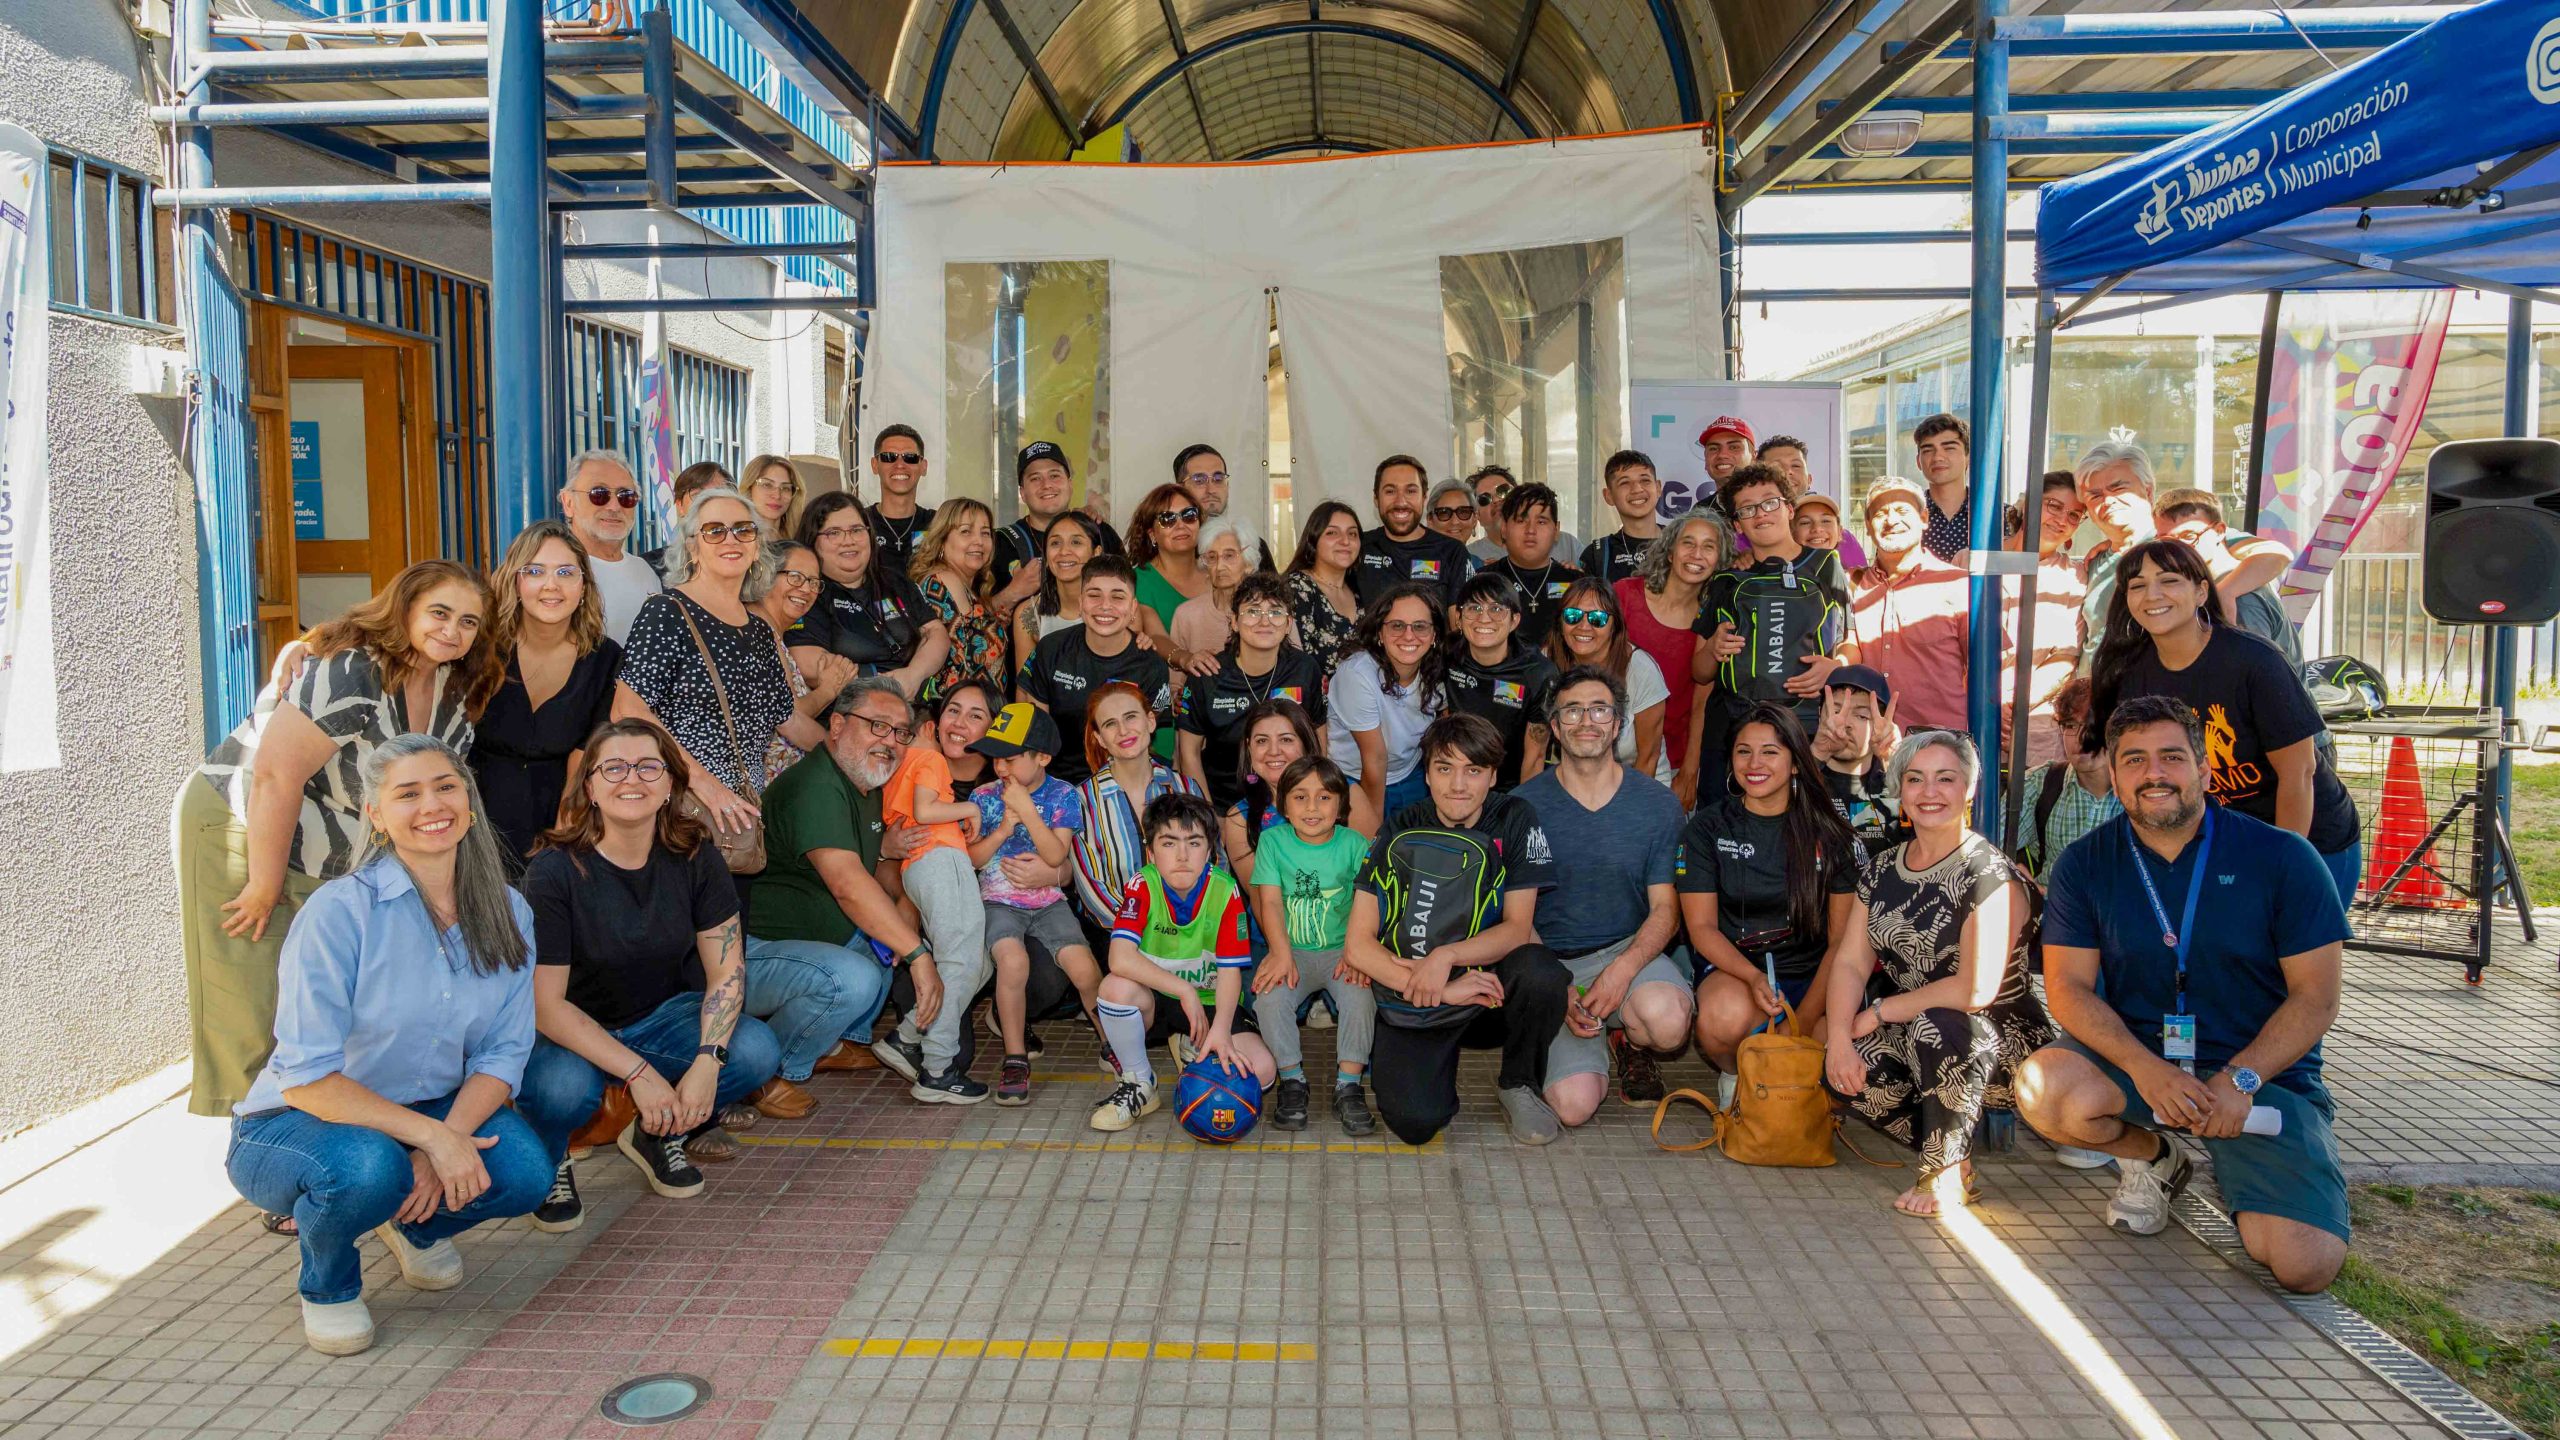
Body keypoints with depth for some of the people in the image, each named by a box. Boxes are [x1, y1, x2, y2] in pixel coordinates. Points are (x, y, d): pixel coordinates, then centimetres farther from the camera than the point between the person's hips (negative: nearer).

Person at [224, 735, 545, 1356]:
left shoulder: (506, 913, -4)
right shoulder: (339, 911, -21)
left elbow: (503, 1054, -4)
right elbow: (309, 1078, -23)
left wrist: (447, 1140, -22)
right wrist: (429, 1135, -30)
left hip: (431, 1115, 4)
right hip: (296, 1121, -4)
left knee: (525, 1174, -24)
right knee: (368, 1167, -38)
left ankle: (414, 1222, 12)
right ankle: (327, 1280, -1)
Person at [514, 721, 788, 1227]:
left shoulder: (694, 854, -9)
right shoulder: (554, 871, -20)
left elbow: (726, 971, -8)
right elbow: (546, 1004, -21)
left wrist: (706, 1063, -25)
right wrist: (639, 1073, -29)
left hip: (661, 1015, 4)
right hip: (573, 1033, -3)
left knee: (758, 1051, -24)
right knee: (563, 1088, -37)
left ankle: (660, 1133, 6)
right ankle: (549, 1164, 1)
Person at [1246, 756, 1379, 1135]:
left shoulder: (1354, 844, 0)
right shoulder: (1273, 840, 1)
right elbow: (1270, 901, -7)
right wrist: (1281, 953, -21)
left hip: (1341, 950, 0)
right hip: (1292, 951, 1)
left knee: (1360, 994, -31)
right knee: (1270, 996, -28)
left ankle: (1348, 1085, -17)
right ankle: (1292, 1080, -8)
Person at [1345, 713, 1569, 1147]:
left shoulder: (1514, 820, -3)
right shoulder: (1401, 831, -4)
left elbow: (1518, 927, -6)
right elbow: (1358, 944, -9)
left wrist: (1447, 956, -24)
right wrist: (1442, 990, -21)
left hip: (1492, 986, 1)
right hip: (1411, 999, -1)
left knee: (1541, 970, -33)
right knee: (1414, 1121, -26)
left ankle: (1520, 1085, -3)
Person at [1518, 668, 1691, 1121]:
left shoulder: (1657, 804, 0)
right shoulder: (1523, 806, -5)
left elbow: (1665, 909, 1)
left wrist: (1623, 969, -18)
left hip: (1630, 951, 1)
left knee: (1667, 1023, -34)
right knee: (1573, 1104, -21)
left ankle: (1628, 1039, 6)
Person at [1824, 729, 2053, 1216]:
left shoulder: (1990, 874, -15)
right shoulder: (1884, 869, 6)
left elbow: (1976, 990, -23)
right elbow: (1850, 962, 1)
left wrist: (1878, 1013, -16)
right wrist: (1840, 1035, -17)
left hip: (2001, 1040, -6)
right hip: (1912, 1038, 6)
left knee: (1935, 1028, -37)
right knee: (1842, 1065, -22)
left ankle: (1948, 1172, -12)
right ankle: (1951, 1147, 3)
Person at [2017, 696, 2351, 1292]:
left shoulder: (2281, 857, -5)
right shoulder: (2085, 864, 0)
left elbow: (2317, 997, -5)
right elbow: (2068, 987, -5)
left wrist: (2240, 1078, -19)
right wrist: (2144, 1068, -22)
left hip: (2263, 1071, -2)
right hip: (2135, 1058, 2)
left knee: (2306, 1265, -22)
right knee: (2043, 1090, -32)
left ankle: (2233, 1177, 15)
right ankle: (2151, 1159, 4)